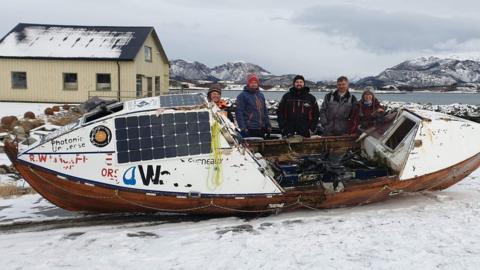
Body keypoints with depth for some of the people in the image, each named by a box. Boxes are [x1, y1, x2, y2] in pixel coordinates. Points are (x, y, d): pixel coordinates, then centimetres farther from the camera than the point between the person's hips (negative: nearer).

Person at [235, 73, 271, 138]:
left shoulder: (261, 95, 17)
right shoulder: (242, 96, -5)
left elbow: (265, 112, 22)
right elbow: (239, 112, -10)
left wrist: (268, 125, 17)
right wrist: (243, 127, -18)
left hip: (261, 130, 7)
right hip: (249, 130, -7)